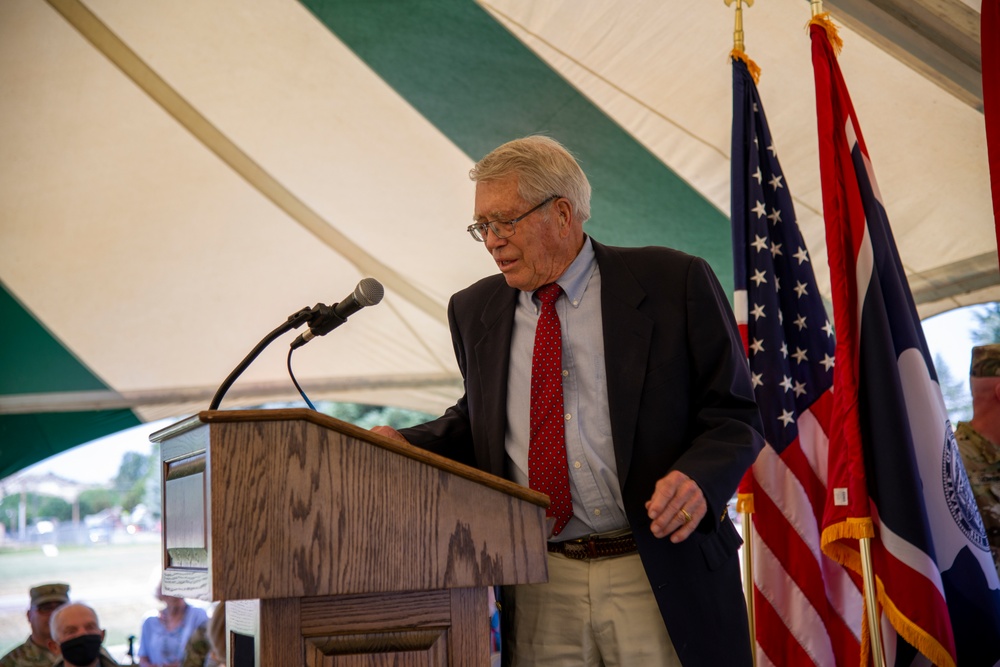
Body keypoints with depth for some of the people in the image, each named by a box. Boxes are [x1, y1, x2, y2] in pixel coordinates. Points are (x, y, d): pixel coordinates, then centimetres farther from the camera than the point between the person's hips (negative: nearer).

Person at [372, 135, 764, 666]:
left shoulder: (673, 283, -3)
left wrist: (698, 480, -20)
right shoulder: (474, 311, 10)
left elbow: (734, 414, -1)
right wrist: (406, 443, 3)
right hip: (539, 589, 3)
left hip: (662, 581, -3)